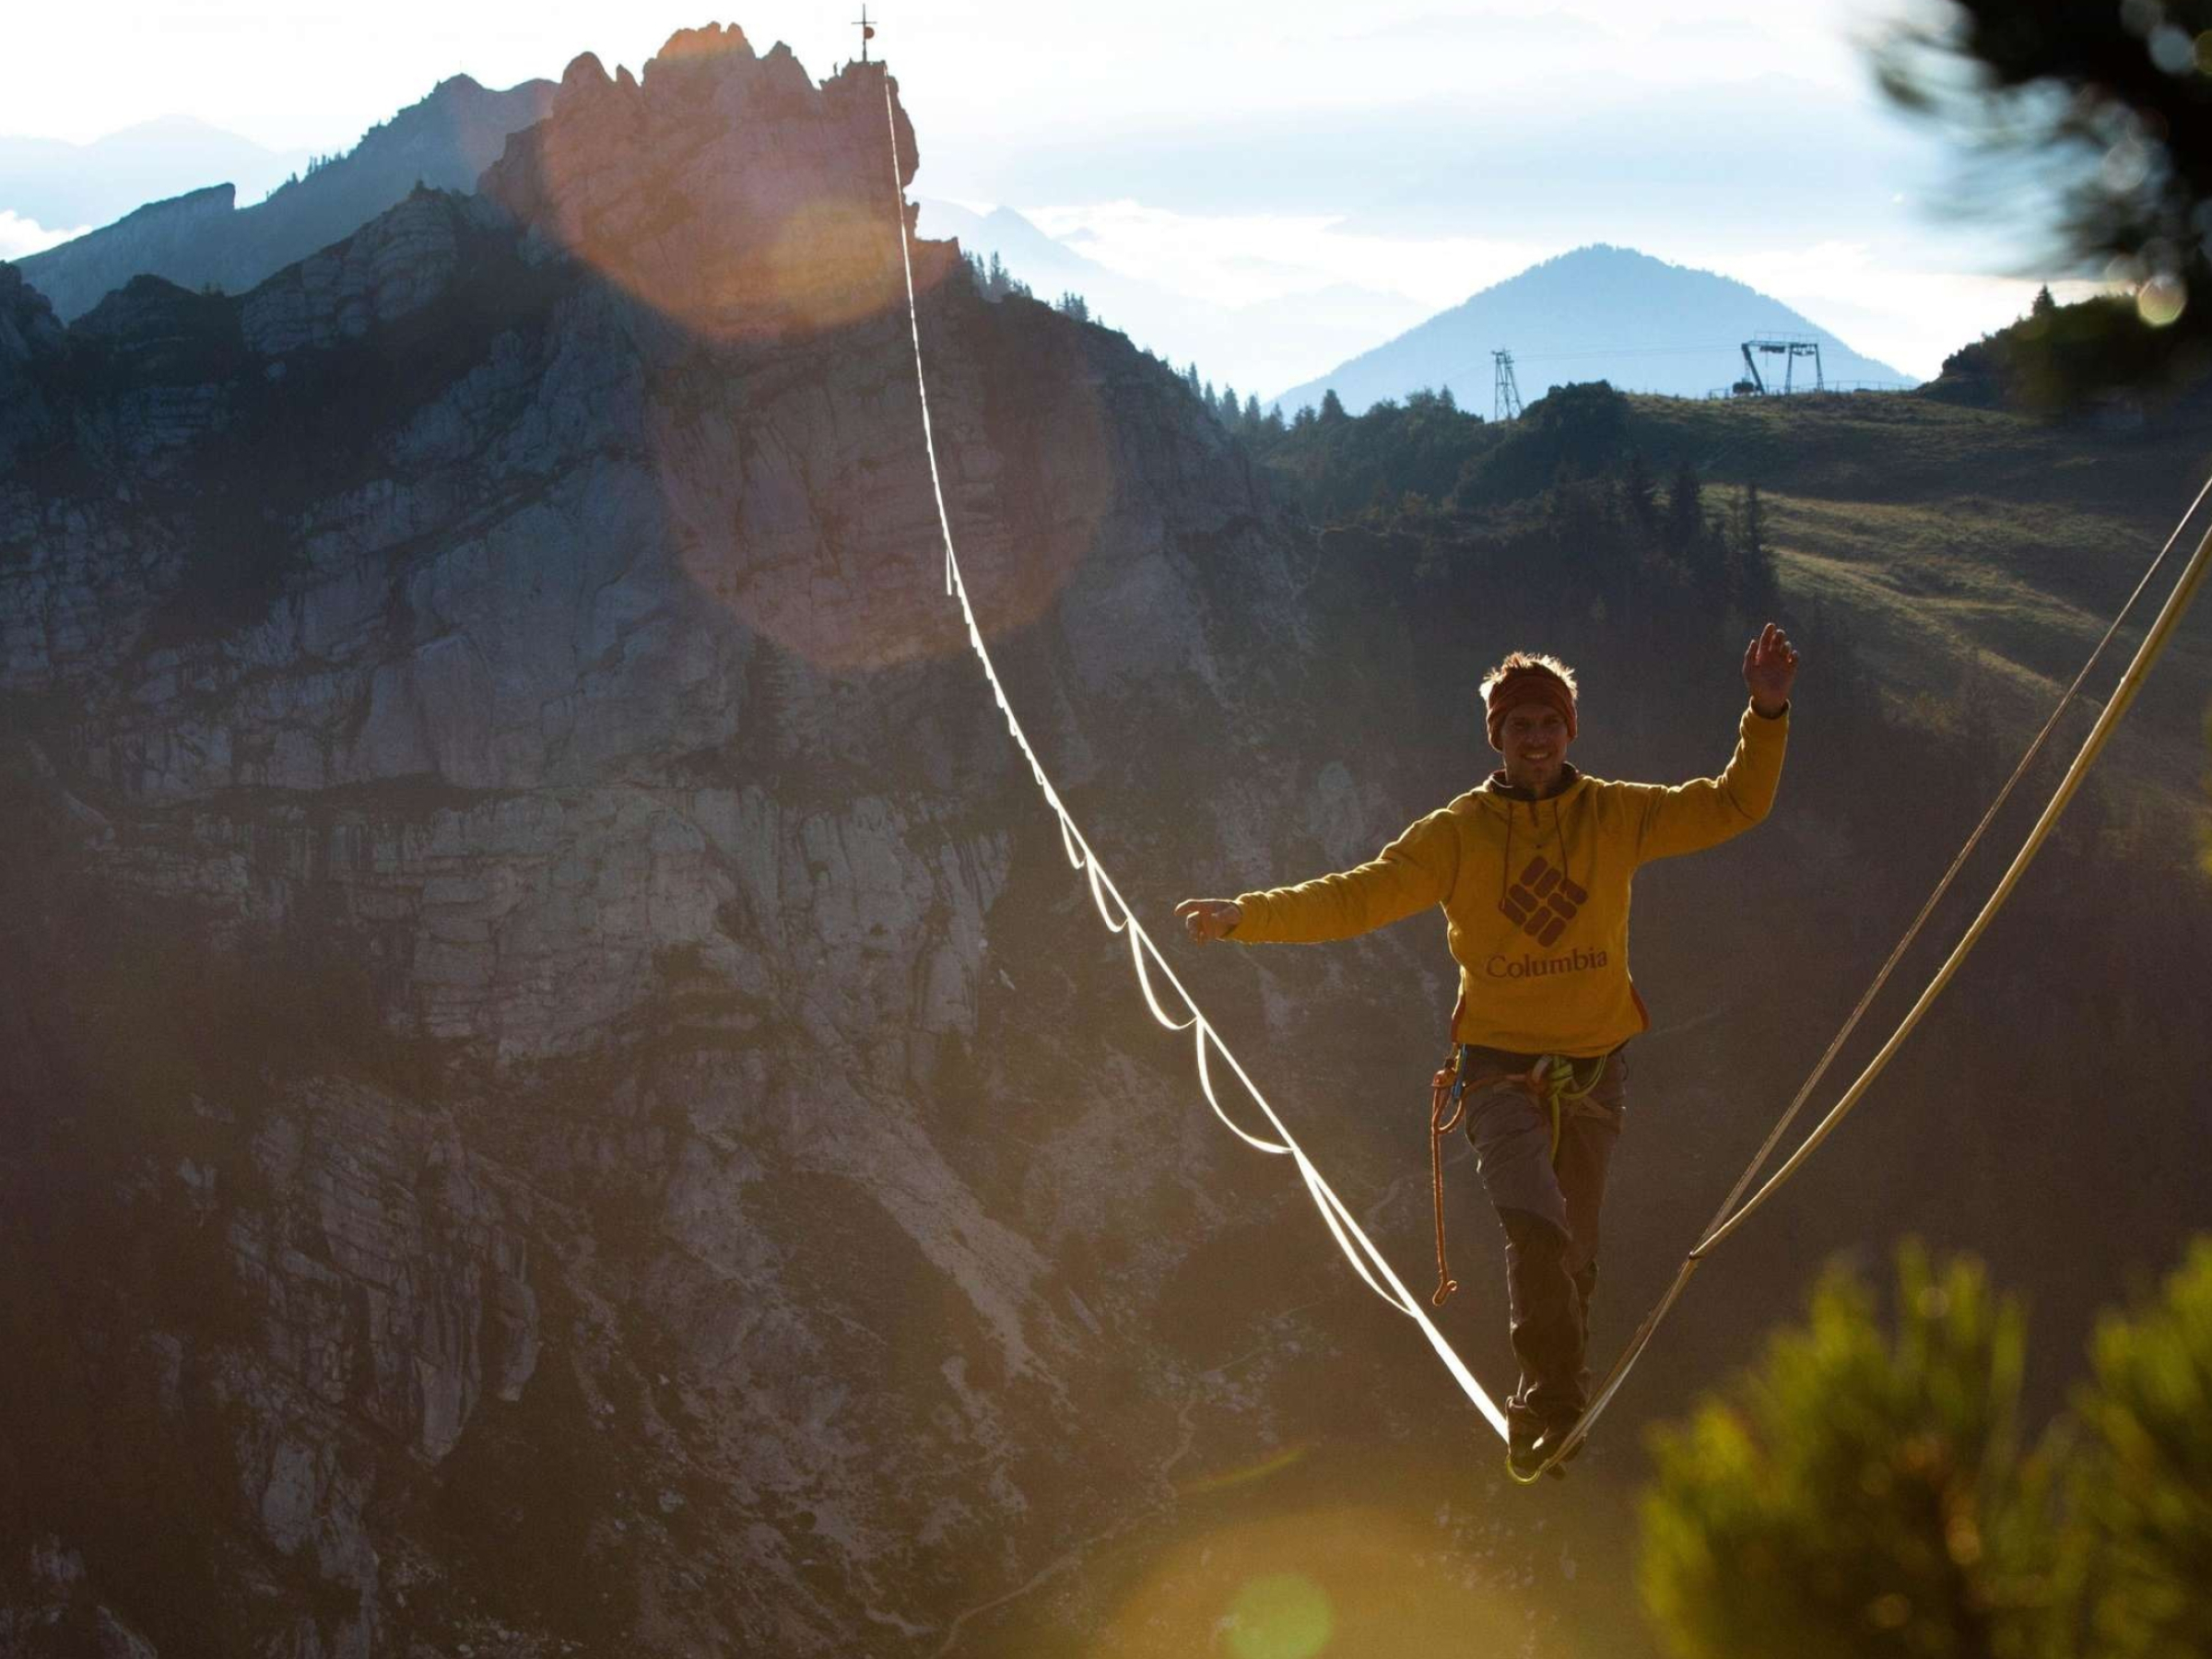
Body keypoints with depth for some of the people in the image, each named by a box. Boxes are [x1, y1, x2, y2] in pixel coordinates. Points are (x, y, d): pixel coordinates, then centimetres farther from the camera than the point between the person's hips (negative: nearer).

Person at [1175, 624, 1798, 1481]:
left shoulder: (1617, 816, 2)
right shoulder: (1457, 834, -3)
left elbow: (1732, 805, 0)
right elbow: (1356, 898, -8)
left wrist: (1766, 715, -14)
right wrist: (1246, 915, -20)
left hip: (1594, 1072, 2)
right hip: (1503, 1071, -2)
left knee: (1573, 1258, 10)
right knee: (1537, 1230, -22)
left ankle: (1540, 1412, 27)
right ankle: (1556, 1404, -14)